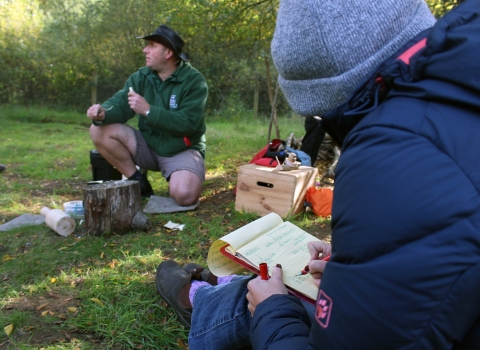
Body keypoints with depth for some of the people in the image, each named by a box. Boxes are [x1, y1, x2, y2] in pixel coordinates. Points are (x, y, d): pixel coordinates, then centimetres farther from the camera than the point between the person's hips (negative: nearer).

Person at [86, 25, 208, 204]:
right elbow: (119, 104, -7)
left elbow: (187, 123, -24)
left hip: (183, 150, -5)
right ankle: (138, 182, -2)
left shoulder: (194, 81, -14)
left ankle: (178, 179, 7)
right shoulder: (141, 77, 1)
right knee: (99, 130, -14)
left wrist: (148, 110, -31)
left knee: (184, 196, -33)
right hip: (148, 146, 5)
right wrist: (103, 113, -31)